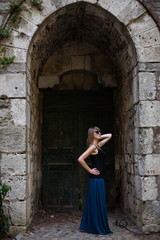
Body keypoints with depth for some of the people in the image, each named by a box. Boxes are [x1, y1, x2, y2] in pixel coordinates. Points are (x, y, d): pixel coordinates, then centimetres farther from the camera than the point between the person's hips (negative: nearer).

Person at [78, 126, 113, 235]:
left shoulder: (98, 145, 15)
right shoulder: (93, 146, -11)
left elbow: (109, 135, 26)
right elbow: (80, 159, -20)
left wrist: (100, 137, 11)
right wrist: (90, 170, -13)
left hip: (99, 178, 9)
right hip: (96, 178, -9)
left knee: (93, 203, 12)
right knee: (97, 203, -3)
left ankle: (87, 226, 19)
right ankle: (98, 228, 4)